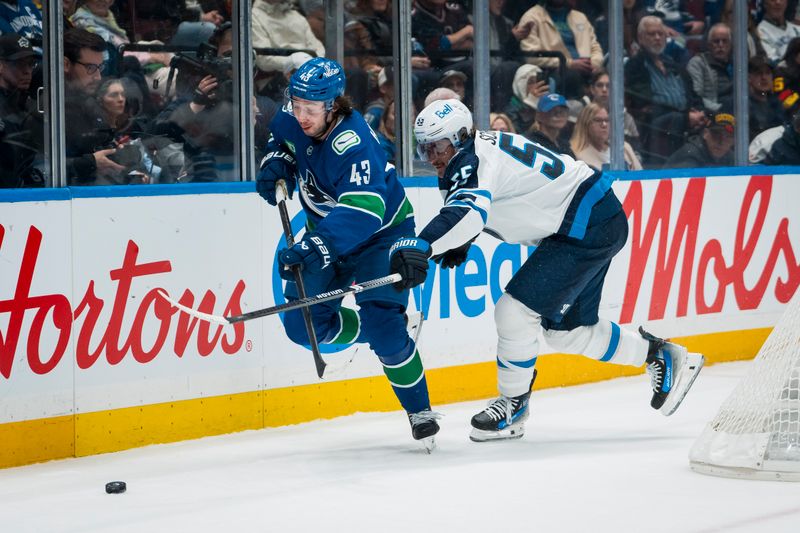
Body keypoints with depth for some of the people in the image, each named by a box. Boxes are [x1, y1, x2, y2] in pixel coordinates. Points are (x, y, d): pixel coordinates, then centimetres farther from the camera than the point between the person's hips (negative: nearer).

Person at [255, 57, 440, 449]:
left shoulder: (354, 145, -35)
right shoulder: (295, 120, -14)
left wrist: (313, 248, -60)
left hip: (382, 231, -7)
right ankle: (379, 332, 23)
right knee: (302, 324, -2)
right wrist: (276, 162, -8)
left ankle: (420, 411, 0)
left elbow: (362, 212, -49)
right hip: (327, 230, 7)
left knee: (381, 323, -20)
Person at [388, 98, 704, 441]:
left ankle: (513, 405, 2)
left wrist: (422, 246, -56)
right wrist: (458, 243, 9)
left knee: (515, 310, -15)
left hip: (589, 227, -11)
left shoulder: (476, 159, -21)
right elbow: (477, 210, 28)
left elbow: (468, 211, -42)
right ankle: (661, 356, 31)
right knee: (565, 330, 17)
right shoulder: (468, 156, 9)